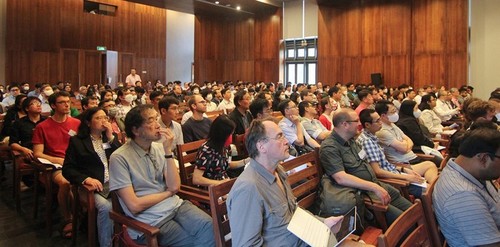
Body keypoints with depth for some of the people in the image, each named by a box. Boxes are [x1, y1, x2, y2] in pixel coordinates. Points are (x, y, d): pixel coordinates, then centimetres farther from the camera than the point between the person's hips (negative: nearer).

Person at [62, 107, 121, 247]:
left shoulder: (111, 137, 16)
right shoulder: (77, 141, 7)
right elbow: (67, 169, 2)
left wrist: (111, 137, -2)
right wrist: (86, 179, -16)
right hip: (92, 187, -2)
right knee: (105, 207, -32)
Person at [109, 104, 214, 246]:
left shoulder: (159, 148, 4)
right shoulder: (119, 158, -11)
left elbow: (174, 187, -4)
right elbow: (134, 206, -14)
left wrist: (168, 151, -11)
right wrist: (167, 193, -3)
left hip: (175, 206, 5)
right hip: (151, 220, -4)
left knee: (211, 228, -21)